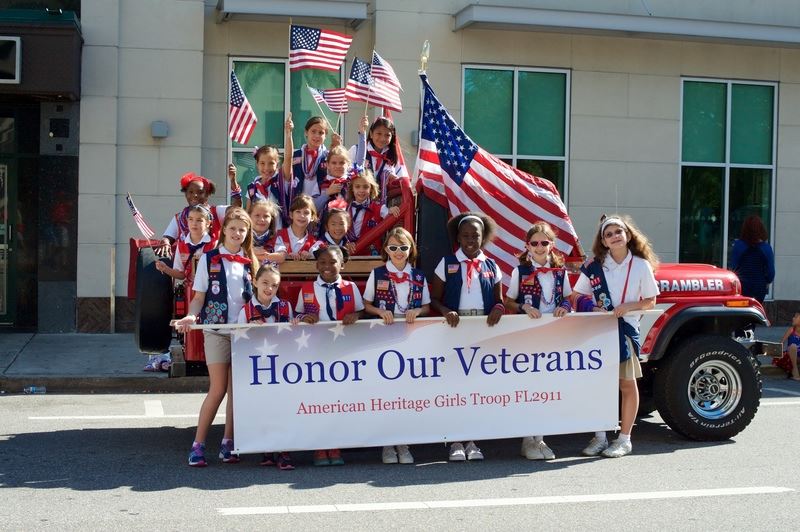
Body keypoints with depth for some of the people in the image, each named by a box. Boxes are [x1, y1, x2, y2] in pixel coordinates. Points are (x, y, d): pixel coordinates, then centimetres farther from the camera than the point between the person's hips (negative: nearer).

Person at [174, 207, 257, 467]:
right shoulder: (209, 259, 1)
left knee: (236, 389, 4)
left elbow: (254, 297, 11)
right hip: (216, 329, -3)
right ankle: (198, 444, 2)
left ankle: (228, 443, 12)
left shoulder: (249, 262, 10)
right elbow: (199, 297, -1)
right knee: (219, 389, -7)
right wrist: (191, 316, -18)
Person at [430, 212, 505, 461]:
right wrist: (446, 311, -16)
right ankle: (456, 442, 4)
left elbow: (499, 299, 13)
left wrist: (498, 308, -9)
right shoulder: (447, 263, 5)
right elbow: (434, 299, 4)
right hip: (455, 328, -2)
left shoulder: (491, 267, 11)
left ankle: (472, 441, 11)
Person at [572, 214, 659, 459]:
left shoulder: (641, 266, -3)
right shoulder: (594, 265, -1)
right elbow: (578, 296, 5)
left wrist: (628, 306, -15)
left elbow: (650, 301, 2)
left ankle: (624, 438, 15)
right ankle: (600, 436, 16)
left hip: (626, 329, -1)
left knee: (627, 384, 5)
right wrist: (592, 308, -13)